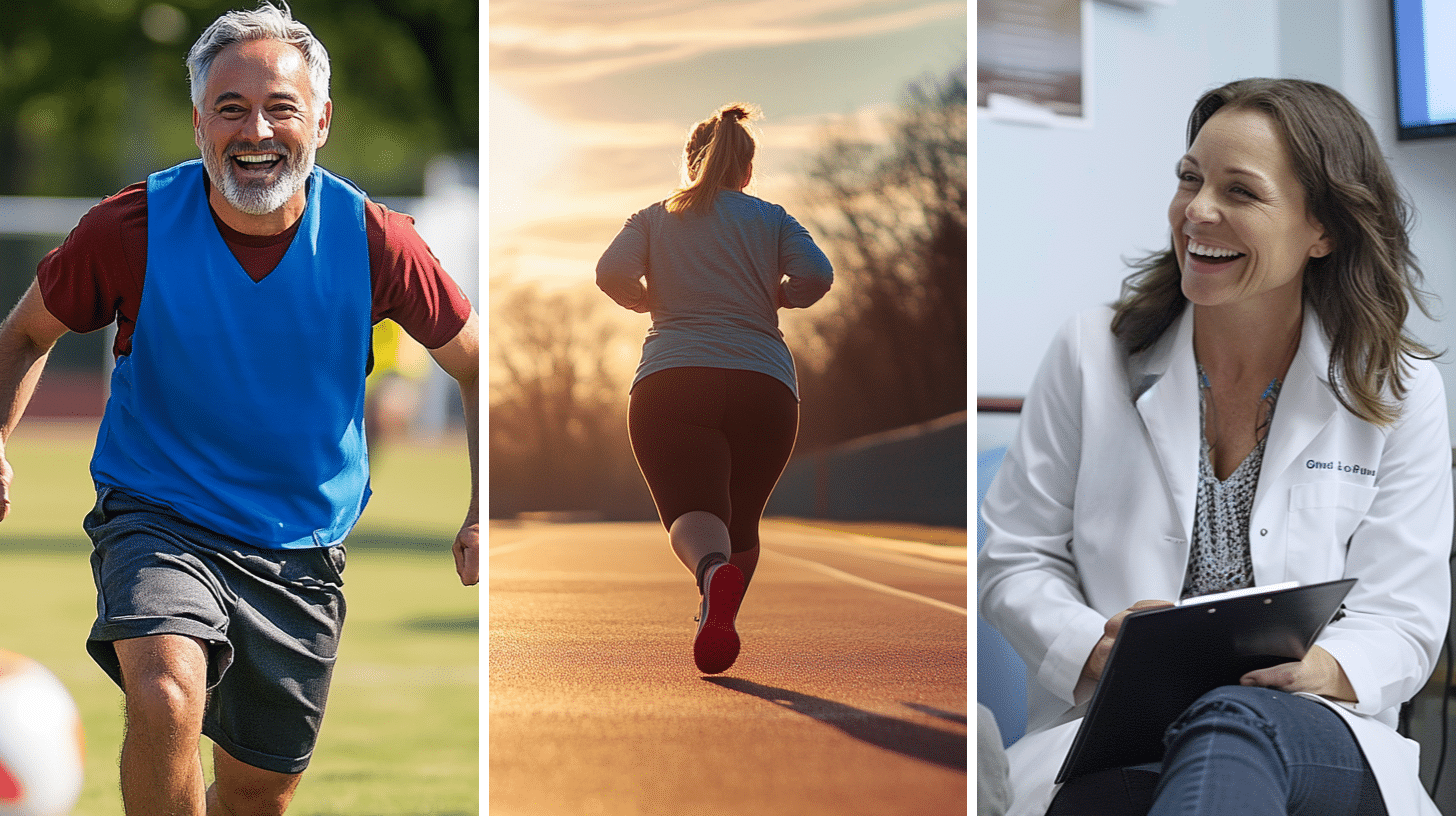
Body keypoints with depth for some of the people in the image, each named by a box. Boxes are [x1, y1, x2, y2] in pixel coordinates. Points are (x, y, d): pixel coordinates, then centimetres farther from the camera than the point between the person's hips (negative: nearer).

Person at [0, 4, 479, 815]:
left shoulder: (373, 240, -10)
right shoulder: (131, 229, -13)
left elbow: (476, 366, 4)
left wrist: (484, 515, -6)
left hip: (302, 552, 3)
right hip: (158, 523, -2)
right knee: (165, 698, -32)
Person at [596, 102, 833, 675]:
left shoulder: (653, 219, 18)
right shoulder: (772, 219, 18)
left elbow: (611, 273, 0)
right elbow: (817, 274, 0)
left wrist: (651, 302, 20)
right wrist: (776, 297, 20)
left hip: (670, 380, -1)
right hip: (764, 385, 1)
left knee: (692, 514, -18)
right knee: (740, 523, 20)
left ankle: (713, 571, -49)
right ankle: (720, 621, 24)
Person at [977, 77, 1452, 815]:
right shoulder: (1091, 355, 8)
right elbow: (1016, 561, 10)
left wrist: (1315, 670, -20)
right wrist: (1099, 650, -13)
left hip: (1316, 749, 1)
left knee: (1233, 722, -39)